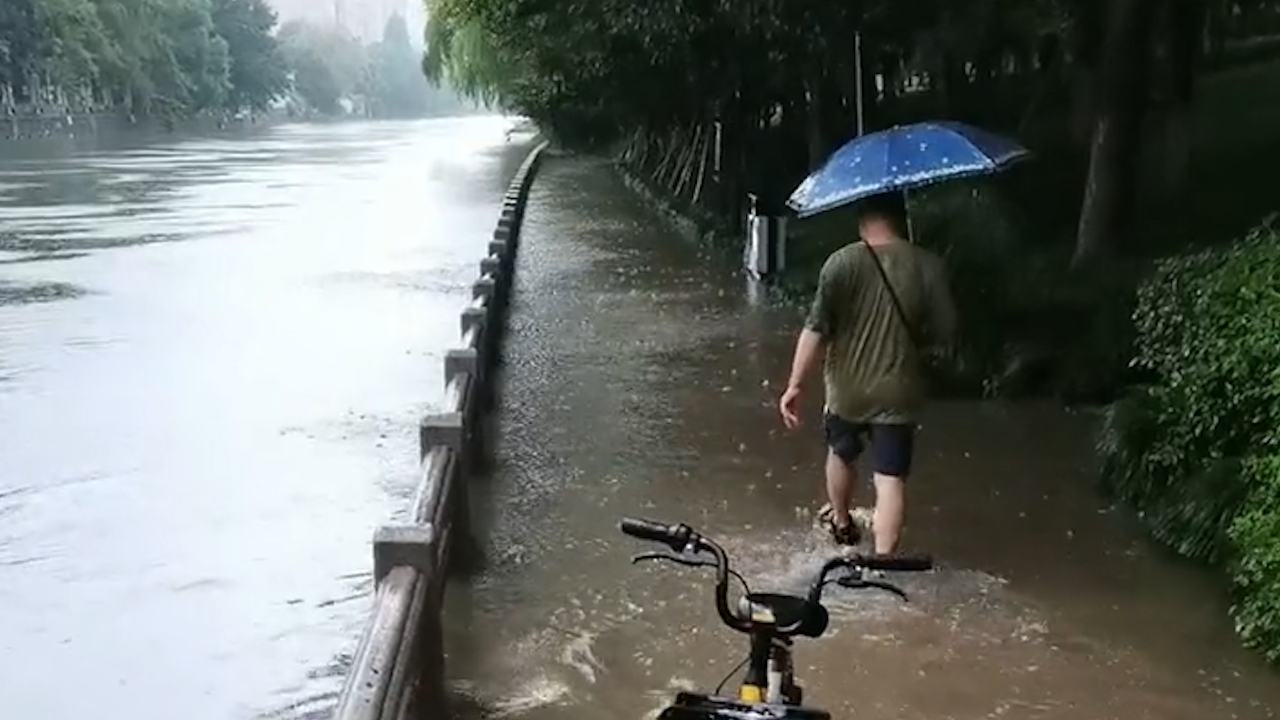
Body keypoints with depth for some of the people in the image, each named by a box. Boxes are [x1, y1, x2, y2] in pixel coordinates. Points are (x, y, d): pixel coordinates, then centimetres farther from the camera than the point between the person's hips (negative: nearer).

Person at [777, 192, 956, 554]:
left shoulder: (841, 263, -13)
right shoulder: (928, 266, -8)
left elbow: (816, 330, -16)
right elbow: (944, 332, -3)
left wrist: (795, 385, -11)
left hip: (846, 389, 1)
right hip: (898, 393, 0)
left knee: (841, 454, 26)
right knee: (890, 478, 5)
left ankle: (841, 523, 47)